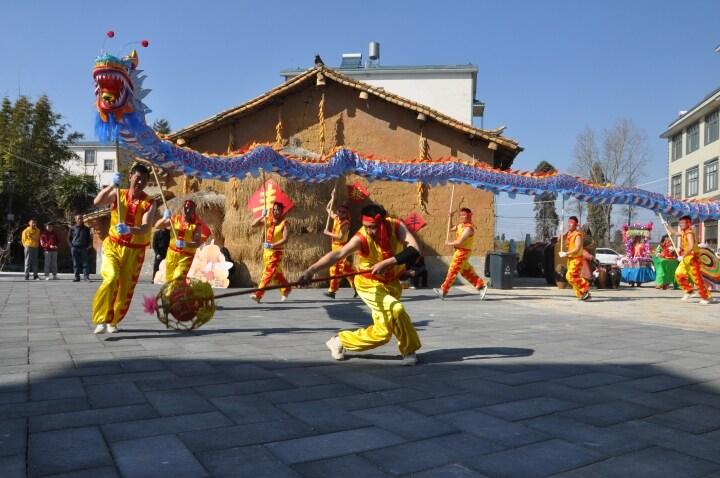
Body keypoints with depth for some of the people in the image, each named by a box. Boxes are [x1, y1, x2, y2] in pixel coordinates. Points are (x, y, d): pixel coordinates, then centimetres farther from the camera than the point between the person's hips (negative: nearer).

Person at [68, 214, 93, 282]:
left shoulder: (86, 229, 9)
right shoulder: (72, 228, 7)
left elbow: (89, 238, 13)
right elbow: (69, 239, 11)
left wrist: (89, 246, 0)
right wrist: (71, 246, -1)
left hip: (83, 248, 0)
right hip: (74, 248, 0)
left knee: (85, 263, -4)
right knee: (76, 264, 4)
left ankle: (86, 276, -4)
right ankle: (77, 277, 8)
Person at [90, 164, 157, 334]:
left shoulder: (150, 203, -7)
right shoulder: (118, 194, -2)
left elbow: (145, 228, -21)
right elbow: (97, 202, -18)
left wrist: (129, 230, -40)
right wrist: (112, 185, -27)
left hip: (135, 251, 1)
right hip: (113, 246, -1)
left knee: (126, 289, 7)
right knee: (111, 279, -24)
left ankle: (112, 321, 28)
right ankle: (101, 320, -20)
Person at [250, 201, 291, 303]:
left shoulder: (284, 223, -10)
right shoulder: (267, 220, 5)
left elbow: (285, 239, -19)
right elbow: (253, 225, -1)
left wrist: (272, 245, -29)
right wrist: (262, 216, -12)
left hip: (276, 252, -6)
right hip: (266, 251, 6)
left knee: (268, 273, -9)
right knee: (277, 273, 16)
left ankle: (258, 295, -12)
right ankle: (286, 290, 33)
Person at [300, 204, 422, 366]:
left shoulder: (396, 226, -21)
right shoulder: (361, 238, -28)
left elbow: (415, 250, -33)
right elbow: (338, 254, -42)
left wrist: (387, 263, -44)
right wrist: (312, 269, -57)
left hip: (391, 283, 5)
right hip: (370, 284, -4)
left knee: (384, 329, 5)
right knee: (397, 311, -24)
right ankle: (409, 350, 1)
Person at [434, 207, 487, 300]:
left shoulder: (468, 228, -18)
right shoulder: (461, 225, 11)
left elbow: (459, 242, -24)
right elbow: (451, 228, 26)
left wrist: (449, 243, -10)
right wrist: (450, 218, 13)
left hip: (463, 252, -10)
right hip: (459, 251, 10)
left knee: (452, 271, -4)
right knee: (466, 272, 14)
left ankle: (443, 291, 1)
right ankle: (481, 286, 19)